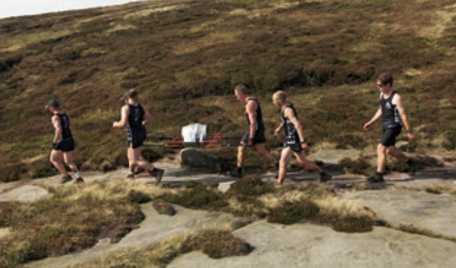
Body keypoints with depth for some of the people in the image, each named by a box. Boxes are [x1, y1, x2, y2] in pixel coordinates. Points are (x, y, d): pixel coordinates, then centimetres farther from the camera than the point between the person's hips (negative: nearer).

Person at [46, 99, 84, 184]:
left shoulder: (55, 117, -13)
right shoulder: (64, 114, 13)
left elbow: (59, 130, -25)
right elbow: (72, 125, 25)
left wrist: (54, 141, -16)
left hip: (62, 142, -8)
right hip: (70, 140, 8)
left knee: (54, 159, 13)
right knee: (69, 161, 15)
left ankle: (66, 175, 3)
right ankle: (78, 177, -4)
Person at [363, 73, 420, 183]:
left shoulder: (396, 97, -20)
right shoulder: (382, 94, 6)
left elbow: (403, 115, -18)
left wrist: (409, 131, -15)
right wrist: (371, 122, 14)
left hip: (394, 126, -10)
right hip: (387, 126, 10)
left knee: (381, 149, -15)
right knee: (390, 150, 20)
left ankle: (379, 176, -8)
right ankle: (412, 163, 38)